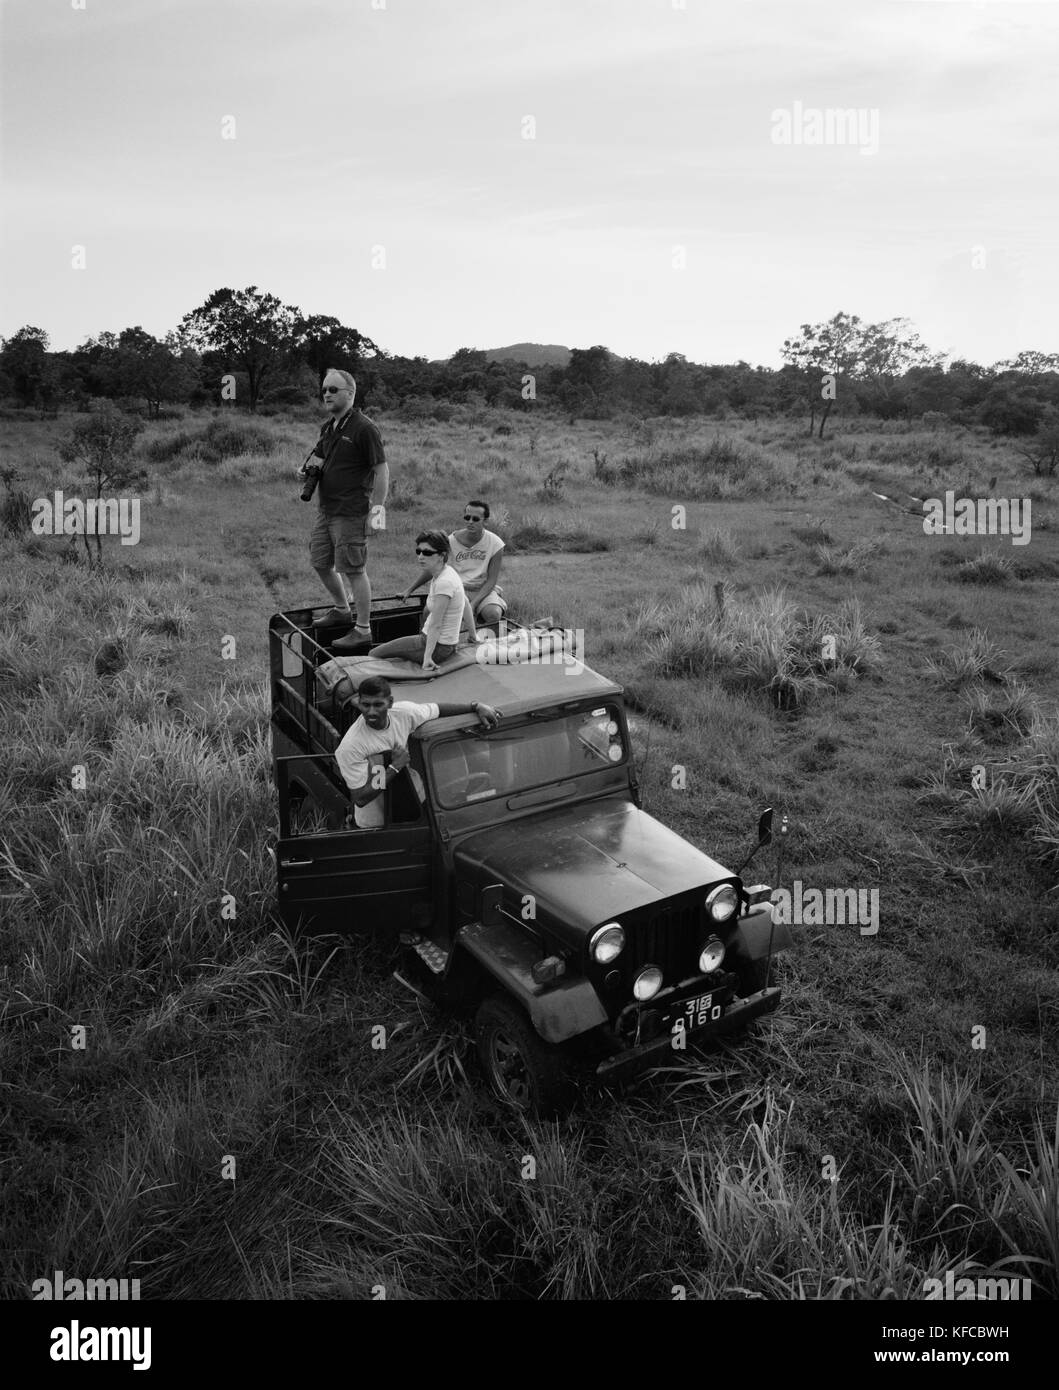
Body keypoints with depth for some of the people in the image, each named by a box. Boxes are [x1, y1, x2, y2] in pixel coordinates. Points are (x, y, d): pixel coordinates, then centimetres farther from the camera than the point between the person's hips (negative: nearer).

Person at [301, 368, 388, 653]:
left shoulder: (364, 428, -13)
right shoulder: (328, 427, 13)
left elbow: (382, 472, -15)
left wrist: (376, 512, -19)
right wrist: (308, 468, 2)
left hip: (351, 513, -9)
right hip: (326, 510, 9)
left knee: (353, 570, -4)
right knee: (320, 562, 16)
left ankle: (363, 630, 5)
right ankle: (342, 610, 37)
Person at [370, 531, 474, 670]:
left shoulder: (444, 582, -25)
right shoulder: (446, 571, 3)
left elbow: (435, 625, -25)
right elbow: (465, 603, 14)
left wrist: (427, 656, -24)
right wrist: (472, 633, 23)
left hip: (438, 647, -10)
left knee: (373, 655, -2)